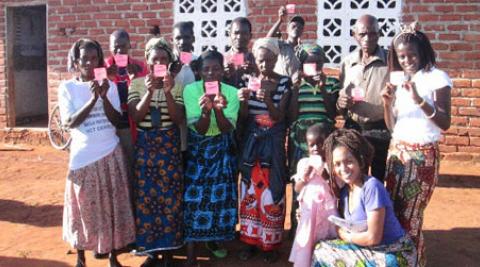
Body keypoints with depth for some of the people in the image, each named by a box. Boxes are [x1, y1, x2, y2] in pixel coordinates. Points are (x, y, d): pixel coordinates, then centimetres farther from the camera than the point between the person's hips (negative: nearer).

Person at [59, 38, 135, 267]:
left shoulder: (108, 84, 3)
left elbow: (116, 120, -3)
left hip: (110, 153, 2)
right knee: (83, 208, 7)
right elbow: (69, 123, -12)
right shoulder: (67, 87, -2)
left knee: (112, 206, 7)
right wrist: (92, 99, -21)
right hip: (83, 155, -2)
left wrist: (104, 96, -19)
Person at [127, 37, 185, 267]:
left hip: (169, 145, -1)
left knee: (170, 196, 3)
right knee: (145, 195, 5)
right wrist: (150, 92, -21)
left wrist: (168, 93, -21)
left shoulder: (176, 85, 0)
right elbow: (135, 116, -9)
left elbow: (179, 119, -9)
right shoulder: (137, 84, 1)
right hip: (144, 145, 1)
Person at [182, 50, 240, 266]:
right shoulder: (191, 90, -16)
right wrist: (205, 111, -40)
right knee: (194, 196, -6)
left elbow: (226, 129, -19)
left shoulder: (231, 92, -13)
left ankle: (214, 239, 31)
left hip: (222, 149, 2)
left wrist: (218, 109, -37)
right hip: (197, 149, -2)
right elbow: (199, 129, -20)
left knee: (220, 194, 8)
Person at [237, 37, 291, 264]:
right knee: (250, 191, 7)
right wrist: (244, 101, -20)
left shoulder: (284, 82, -5)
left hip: (273, 143, -2)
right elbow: (244, 119, 0)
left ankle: (271, 242, 14)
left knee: (272, 192, 0)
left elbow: (279, 117, -12)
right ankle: (251, 239, 19)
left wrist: (268, 100, -30)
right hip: (252, 141, 3)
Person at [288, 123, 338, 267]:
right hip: (308, 212, 2)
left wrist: (327, 176, -21)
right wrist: (304, 177, -12)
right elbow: (297, 189, 6)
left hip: (327, 212, -2)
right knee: (306, 244, 9)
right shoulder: (304, 163, 3)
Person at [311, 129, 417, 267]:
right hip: (373, 250, 7)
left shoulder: (372, 187, -22)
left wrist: (343, 234, -8)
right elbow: (344, 225, 8)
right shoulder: (345, 191, 1)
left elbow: (373, 237, -21)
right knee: (321, 250, 2)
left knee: (323, 255, -10)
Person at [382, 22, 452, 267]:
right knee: (392, 211, 9)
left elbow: (444, 124, -14)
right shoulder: (398, 80, 10)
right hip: (397, 152, 6)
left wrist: (419, 100, -25)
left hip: (423, 155, -6)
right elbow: (392, 126, 10)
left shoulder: (437, 78, -7)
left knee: (410, 216, -1)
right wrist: (387, 103, -8)